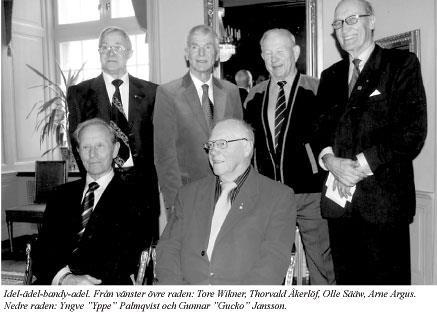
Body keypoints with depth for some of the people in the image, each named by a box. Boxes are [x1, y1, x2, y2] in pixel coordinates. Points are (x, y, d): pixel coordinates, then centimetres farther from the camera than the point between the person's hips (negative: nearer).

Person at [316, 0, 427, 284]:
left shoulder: (402, 64, 2)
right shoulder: (331, 76, 18)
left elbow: (413, 131, -8)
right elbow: (320, 128, 13)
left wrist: (362, 165, -13)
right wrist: (330, 159, -9)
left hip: (384, 199, -4)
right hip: (340, 198, 5)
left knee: (387, 281, 1)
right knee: (347, 280, 10)